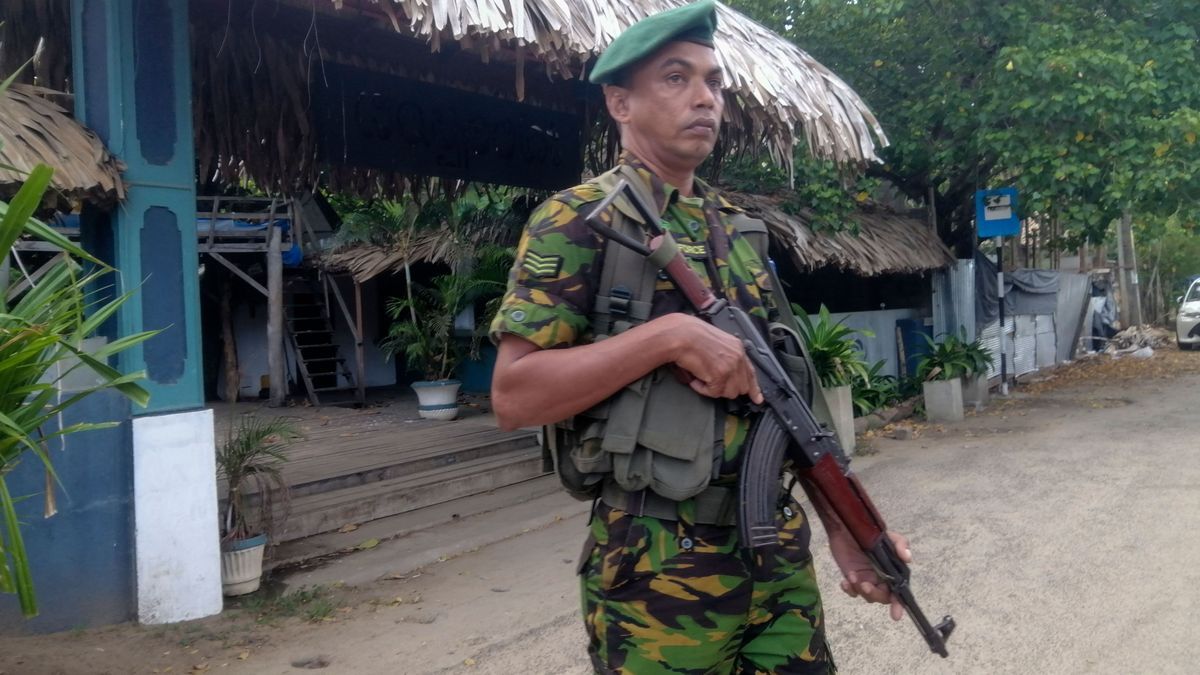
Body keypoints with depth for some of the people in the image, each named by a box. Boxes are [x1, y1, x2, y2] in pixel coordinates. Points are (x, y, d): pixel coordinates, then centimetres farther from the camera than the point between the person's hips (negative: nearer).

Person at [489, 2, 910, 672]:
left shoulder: (738, 229, 13)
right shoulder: (579, 219, -7)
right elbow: (514, 395, -16)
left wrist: (844, 524, 7)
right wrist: (668, 334, -22)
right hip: (659, 567, -6)